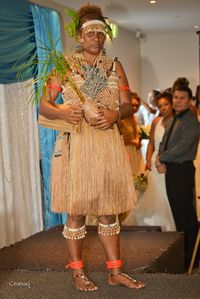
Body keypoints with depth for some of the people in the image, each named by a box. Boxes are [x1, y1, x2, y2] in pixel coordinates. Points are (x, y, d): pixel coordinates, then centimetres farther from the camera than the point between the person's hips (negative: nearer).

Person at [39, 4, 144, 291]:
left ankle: (115, 271, 17)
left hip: (108, 142, 3)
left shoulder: (114, 66, 12)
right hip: (76, 143, -3)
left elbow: (127, 104, 9)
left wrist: (115, 114, -13)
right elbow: (44, 105, 2)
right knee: (77, 211, 1)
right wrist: (62, 112, -19)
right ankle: (77, 272, 13)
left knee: (109, 211, 9)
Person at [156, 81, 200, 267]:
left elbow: (183, 146, -19)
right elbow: (163, 144, 17)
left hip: (183, 170, -9)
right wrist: (160, 162, -2)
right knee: (177, 211, 13)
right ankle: (181, 250, 21)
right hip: (170, 170, 9)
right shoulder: (173, 121, 17)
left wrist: (161, 158, -10)